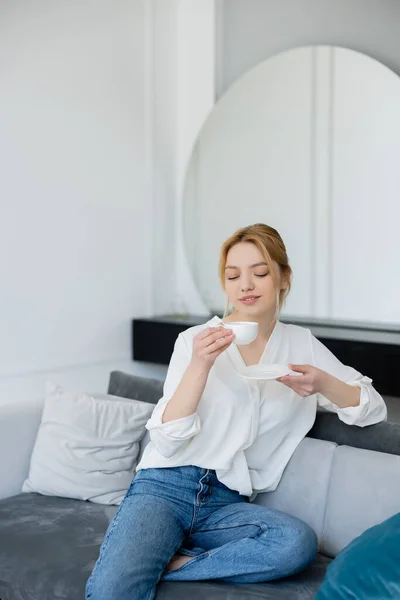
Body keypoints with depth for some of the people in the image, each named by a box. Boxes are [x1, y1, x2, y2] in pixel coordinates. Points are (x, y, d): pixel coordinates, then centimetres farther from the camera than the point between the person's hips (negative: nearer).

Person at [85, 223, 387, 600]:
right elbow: (167, 442, -7)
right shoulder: (195, 340, 1)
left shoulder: (302, 345, 9)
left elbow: (373, 409, 5)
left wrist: (322, 383, -14)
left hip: (229, 502, 5)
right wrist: (200, 364, -21)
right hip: (165, 486, -4)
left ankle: (165, 564, -14)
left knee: (298, 542, -30)